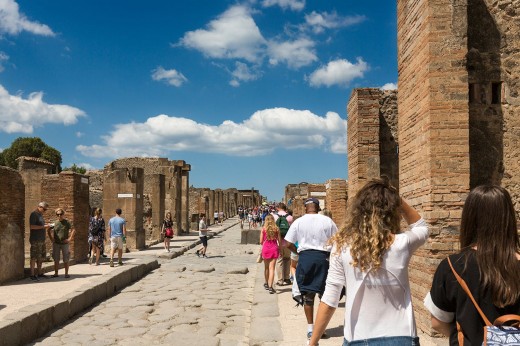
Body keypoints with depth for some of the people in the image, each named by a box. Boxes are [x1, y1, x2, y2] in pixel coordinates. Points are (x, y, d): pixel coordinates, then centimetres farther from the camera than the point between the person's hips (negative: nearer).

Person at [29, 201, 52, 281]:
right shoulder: (33, 214, -11)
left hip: (42, 240, 9)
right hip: (35, 240, -9)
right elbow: (32, 226, -21)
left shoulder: (40, 215, 18)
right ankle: (32, 275, -3)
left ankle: (39, 273, 22)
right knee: (34, 257, -6)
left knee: (41, 257, 13)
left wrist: (46, 226, 10)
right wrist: (43, 226, -19)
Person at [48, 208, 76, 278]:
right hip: (56, 243, 2)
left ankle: (66, 273, 11)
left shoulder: (67, 222, -3)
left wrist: (69, 239, -14)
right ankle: (56, 273, 15)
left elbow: (73, 230, -9)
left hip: (65, 243, -2)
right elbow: (48, 230, 15)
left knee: (66, 260, 3)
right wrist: (51, 239, 6)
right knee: (56, 259, 7)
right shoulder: (55, 223, 4)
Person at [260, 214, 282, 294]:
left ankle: (267, 284, 33)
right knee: (272, 268, -1)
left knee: (266, 267, 18)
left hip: (265, 248, 0)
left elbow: (261, 241, -3)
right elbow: (280, 241, 0)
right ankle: (270, 286, -10)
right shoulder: (276, 229, -3)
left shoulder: (263, 229, -5)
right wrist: (280, 249, 14)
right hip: (274, 248, 0)